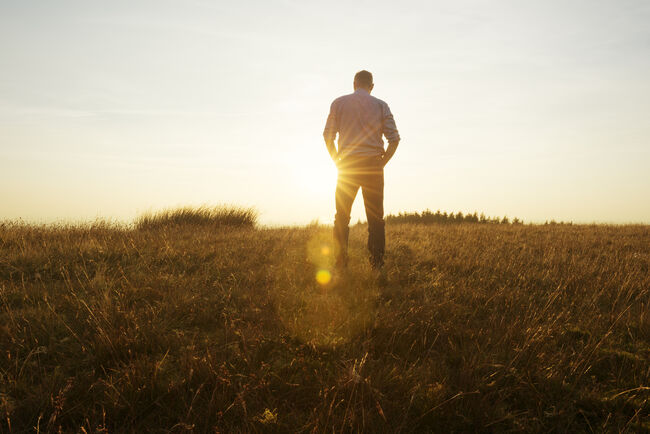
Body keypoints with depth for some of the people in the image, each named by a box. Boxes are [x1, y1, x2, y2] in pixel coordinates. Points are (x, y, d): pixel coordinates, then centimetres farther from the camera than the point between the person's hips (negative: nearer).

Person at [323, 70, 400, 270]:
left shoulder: (339, 103, 7)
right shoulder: (381, 105, 7)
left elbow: (328, 136, 1)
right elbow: (394, 139, 1)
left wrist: (338, 163, 8)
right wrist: (381, 163, 8)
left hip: (348, 164, 0)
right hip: (373, 164, 0)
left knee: (342, 218, 6)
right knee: (376, 218, 5)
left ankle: (341, 264, 1)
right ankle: (377, 265, 2)